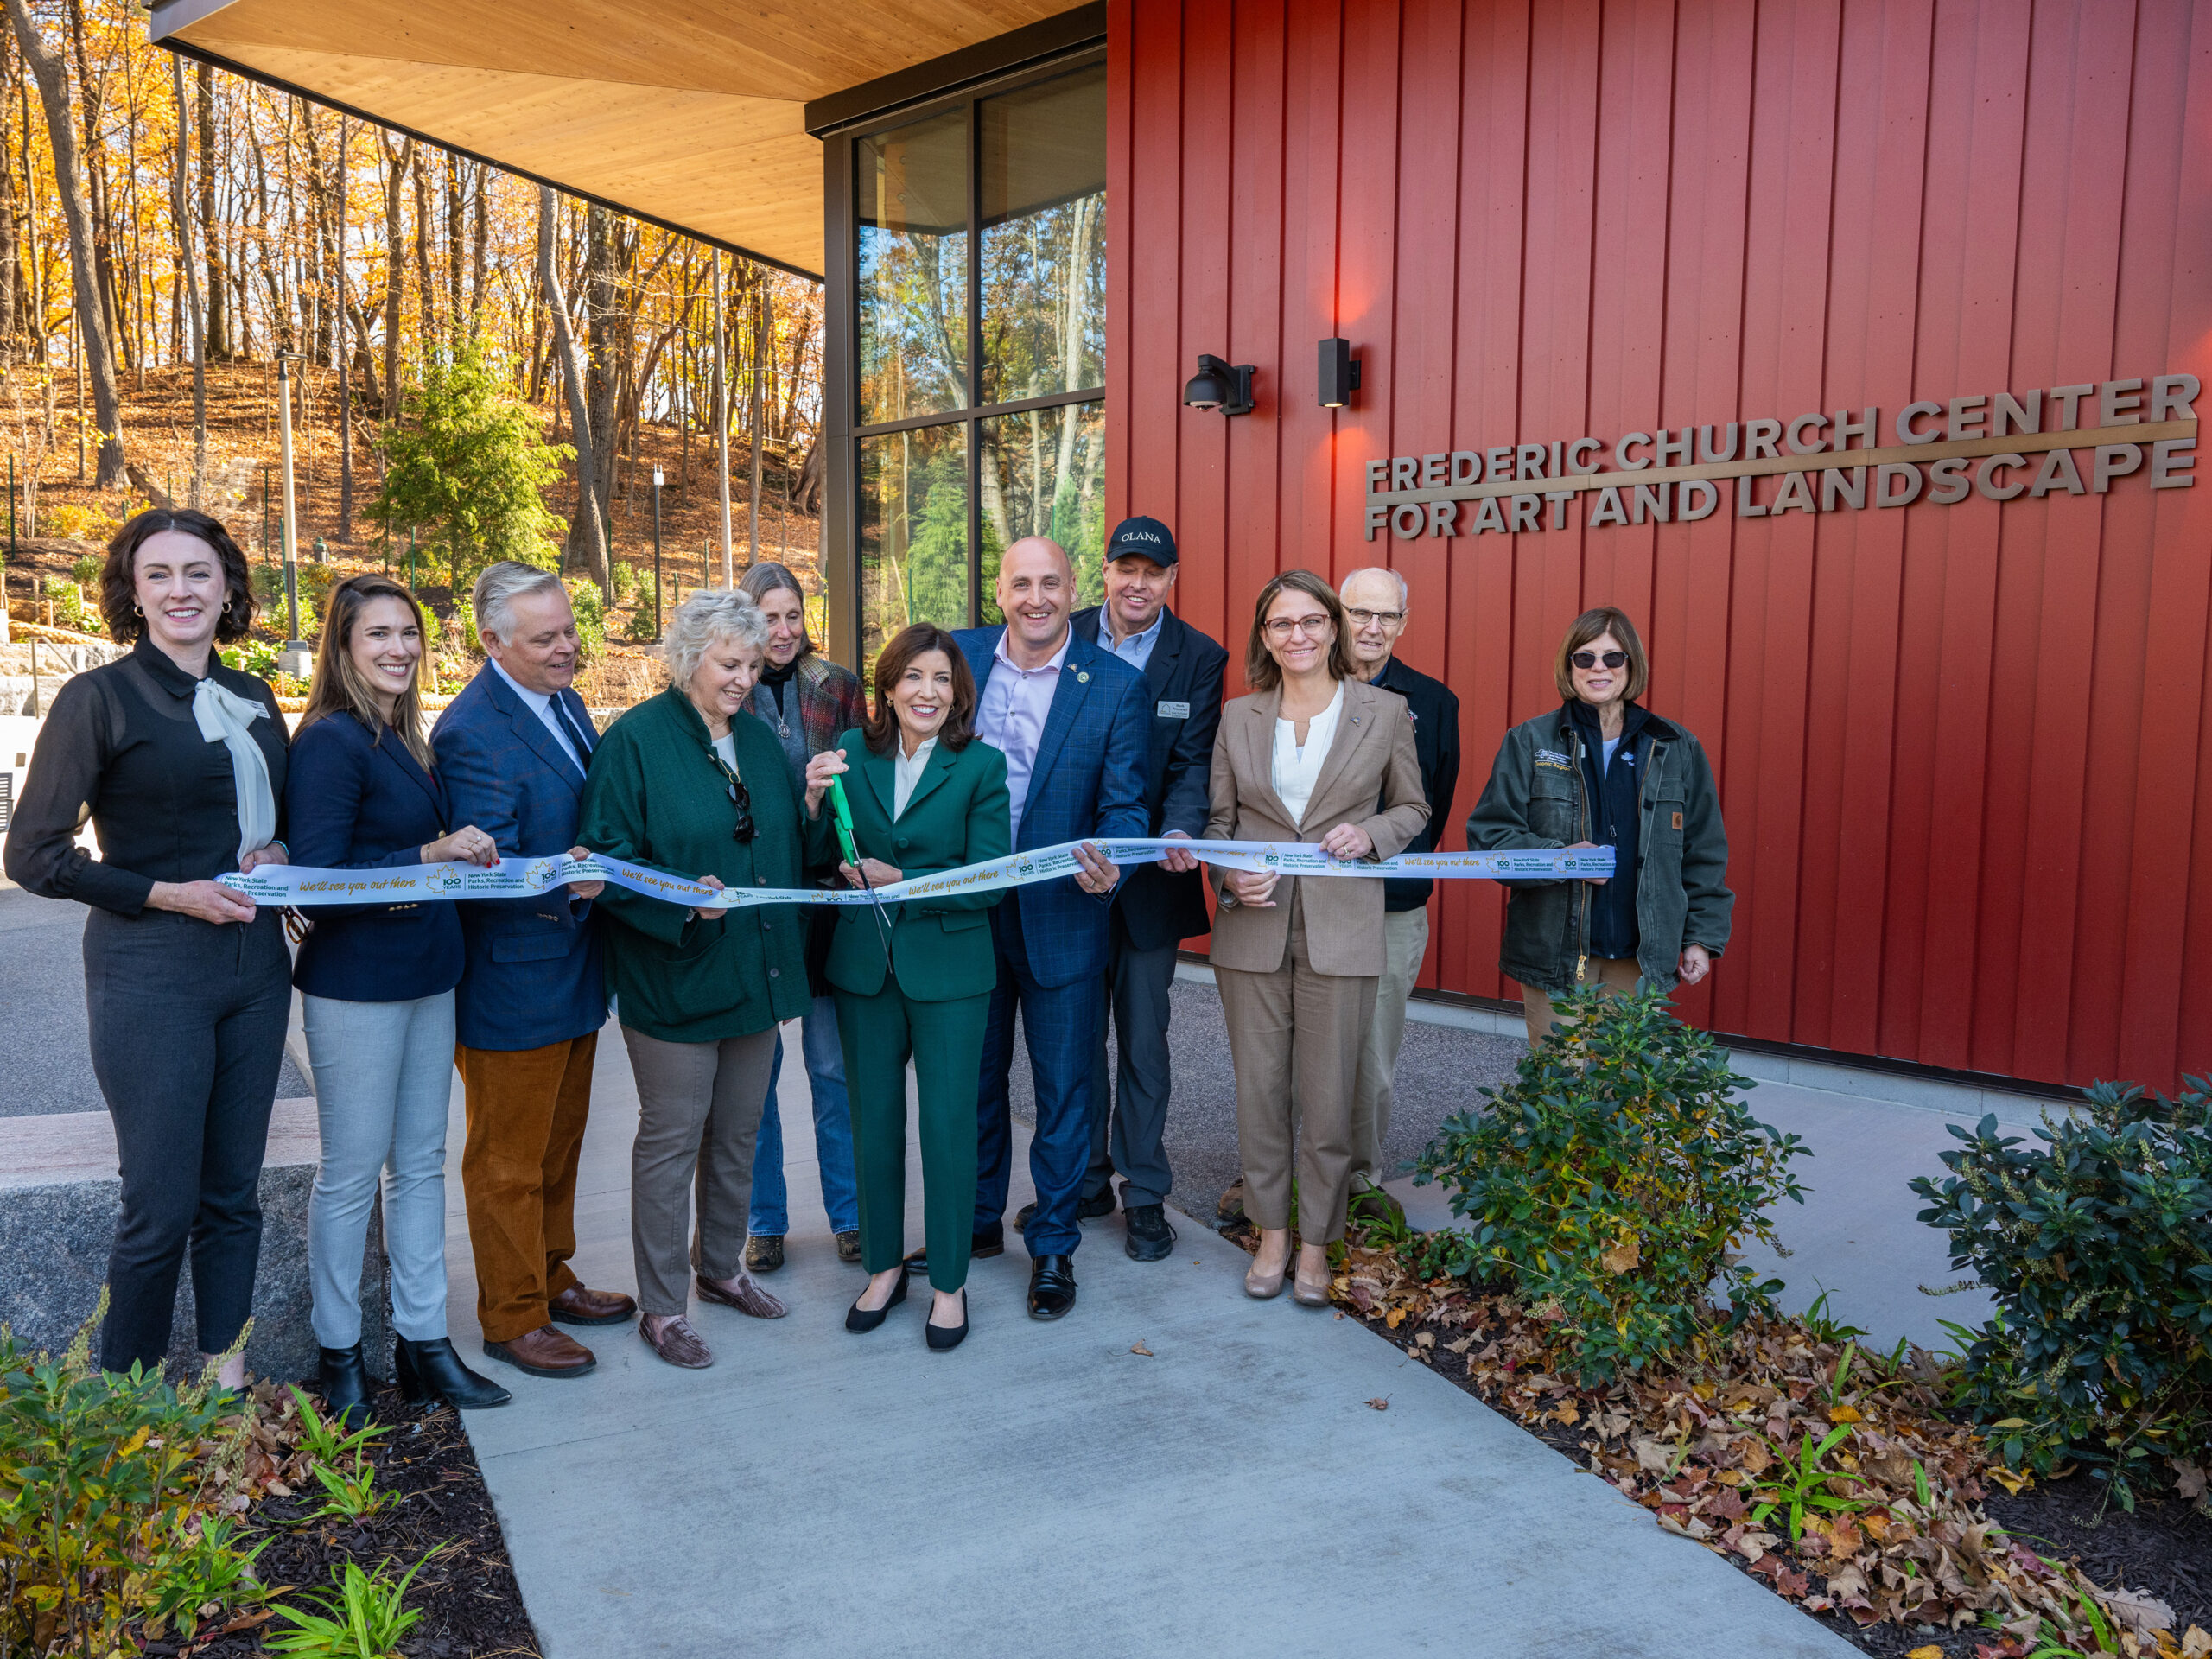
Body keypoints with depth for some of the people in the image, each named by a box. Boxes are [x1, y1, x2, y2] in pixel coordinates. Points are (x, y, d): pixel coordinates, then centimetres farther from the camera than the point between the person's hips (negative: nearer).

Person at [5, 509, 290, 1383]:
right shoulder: (99, 698, -7)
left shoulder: (253, 698, 11)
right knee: (160, 1207, 0)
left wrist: (278, 855, 1)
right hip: (150, 974, -5)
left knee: (233, 1194, 13)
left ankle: (226, 1377, 27)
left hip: (253, 966, 6)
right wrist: (169, 893, -15)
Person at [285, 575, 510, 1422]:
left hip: (425, 977, 8)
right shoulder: (330, 741, -14)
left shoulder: (406, 738, 11)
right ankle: (339, 1355, 21)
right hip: (355, 985, -8)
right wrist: (431, 857, -24)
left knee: (420, 1163, 13)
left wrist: (466, 859, 3)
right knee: (351, 1174, 5)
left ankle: (423, 1343, 24)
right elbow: (316, 880, -19)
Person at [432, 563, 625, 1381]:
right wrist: (561, 883, -34)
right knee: (507, 1160, 8)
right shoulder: (470, 732, -20)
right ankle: (512, 1320, 23)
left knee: (557, 1145, 22)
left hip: (573, 968, 9)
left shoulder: (564, 702, 7)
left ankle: (551, 1280, 40)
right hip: (511, 983, -9)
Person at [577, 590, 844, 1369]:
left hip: (756, 973, 7)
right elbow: (607, 862, -13)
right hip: (674, 981, -6)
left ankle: (721, 1267, 38)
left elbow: (792, 855, 13)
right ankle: (662, 1309, 18)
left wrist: (814, 802, -5)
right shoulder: (636, 740, -10)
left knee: (738, 1134, 18)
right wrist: (682, 899, -27)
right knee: (671, 1142, 4)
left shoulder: (759, 739, 10)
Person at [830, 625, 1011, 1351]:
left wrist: (902, 881, -18)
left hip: (949, 969, -3)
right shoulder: (851, 753, 2)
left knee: (948, 1124, 4)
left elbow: (989, 879, -11)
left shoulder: (981, 766, -6)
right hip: (864, 965, 3)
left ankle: (949, 1283, 21)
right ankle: (883, 1266, 31)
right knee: (873, 1121, 13)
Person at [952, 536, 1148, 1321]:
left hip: (1060, 913, -2)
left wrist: (1107, 865, -28)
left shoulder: (1116, 684, -6)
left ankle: (1053, 1244, 25)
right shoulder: (960, 656, 1)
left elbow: (1123, 802, -7)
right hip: (964, 905, 3)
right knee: (974, 1076, 17)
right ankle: (977, 1223, 36)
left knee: (1062, 1086, 8)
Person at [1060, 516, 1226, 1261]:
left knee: (1143, 1038, 7)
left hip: (1148, 877, -1)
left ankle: (1145, 1194, 20)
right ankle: (1086, 1178, 29)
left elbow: (1193, 762, -8)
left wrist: (1179, 832, -28)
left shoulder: (1200, 659, -1)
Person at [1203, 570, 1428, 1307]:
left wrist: (1370, 836, -10)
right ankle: (1271, 1231, 25)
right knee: (1259, 1089, 9)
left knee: (1328, 1097, 3)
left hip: (1341, 931, -2)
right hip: (1253, 928, 2)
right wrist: (1229, 877, -8)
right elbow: (1218, 818, 11)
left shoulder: (1385, 711, 2)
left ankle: (1317, 1241, 20)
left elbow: (1412, 807, 10)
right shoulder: (1238, 717, 7)